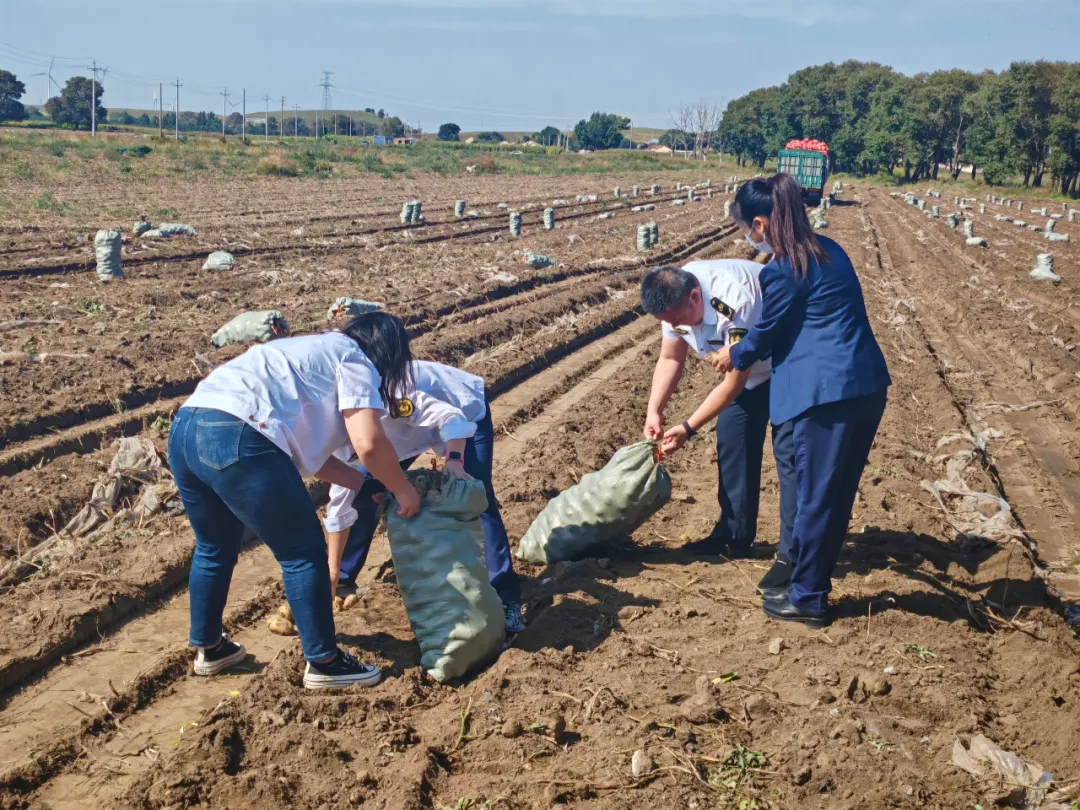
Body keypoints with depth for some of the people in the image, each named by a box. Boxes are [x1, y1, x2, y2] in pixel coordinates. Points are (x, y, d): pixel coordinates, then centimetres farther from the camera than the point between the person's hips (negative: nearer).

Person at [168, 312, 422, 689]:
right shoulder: (355, 360, 8)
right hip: (237, 439, -9)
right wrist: (402, 489, 11)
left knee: (216, 548, 28)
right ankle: (324, 662, 15)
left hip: (185, 428, 9)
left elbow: (306, 451, 31)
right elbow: (368, 443, -6)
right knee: (304, 552, 6)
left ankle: (209, 647, 43)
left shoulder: (317, 352, 34)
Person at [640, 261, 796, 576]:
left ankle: (792, 554, -11)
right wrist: (654, 412, -15)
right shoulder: (674, 298, -17)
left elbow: (734, 382, -30)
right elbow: (670, 359, -2)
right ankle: (734, 535, 17)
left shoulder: (735, 302, -40)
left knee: (788, 452, -14)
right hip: (750, 364, 8)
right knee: (733, 438, 6)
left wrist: (687, 429, -28)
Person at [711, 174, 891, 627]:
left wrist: (735, 356, 22)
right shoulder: (827, 250, 15)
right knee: (839, 493, 16)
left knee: (815, 495, 3)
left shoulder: (782, 270, -11)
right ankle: (814, 583, 29)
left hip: (827, 392, -9)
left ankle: (807, 599, 15)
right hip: (868, 384, 9)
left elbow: (767, 332, 1)